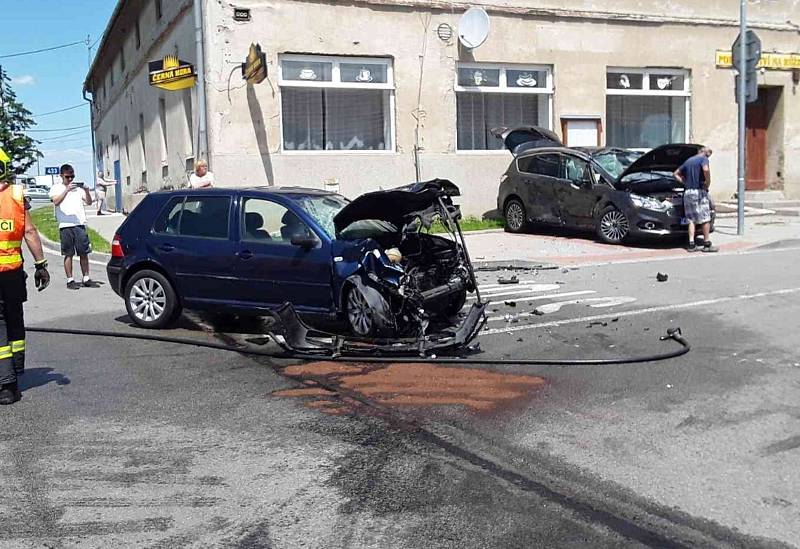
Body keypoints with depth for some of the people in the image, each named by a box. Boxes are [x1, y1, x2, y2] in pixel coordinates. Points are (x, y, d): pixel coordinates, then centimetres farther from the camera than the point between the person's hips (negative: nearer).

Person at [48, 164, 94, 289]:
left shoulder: (78, 187, 15)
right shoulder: (56, 188, 8)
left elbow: (89, 202, 9)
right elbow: (56, 201, -10)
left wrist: (86, 191, -8)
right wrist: (67, 189, -18)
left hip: (80, 224, 2)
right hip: (65, 226, -2)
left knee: (84, 253, 2)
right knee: (68, 254, 0)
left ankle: (86, 279, 8)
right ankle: (70, 280, 4)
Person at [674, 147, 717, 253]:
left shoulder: (688, 161, 20)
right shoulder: (703, 159, -3)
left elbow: (676, 174, 27)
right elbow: (706, 170, -24)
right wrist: (708, 183, -11)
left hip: (687, 192, 7)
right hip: (699, 191, -7)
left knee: (691, 219, 6)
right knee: (705, 218, 0)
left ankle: (691, 244, 1)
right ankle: (707, 244, 1)